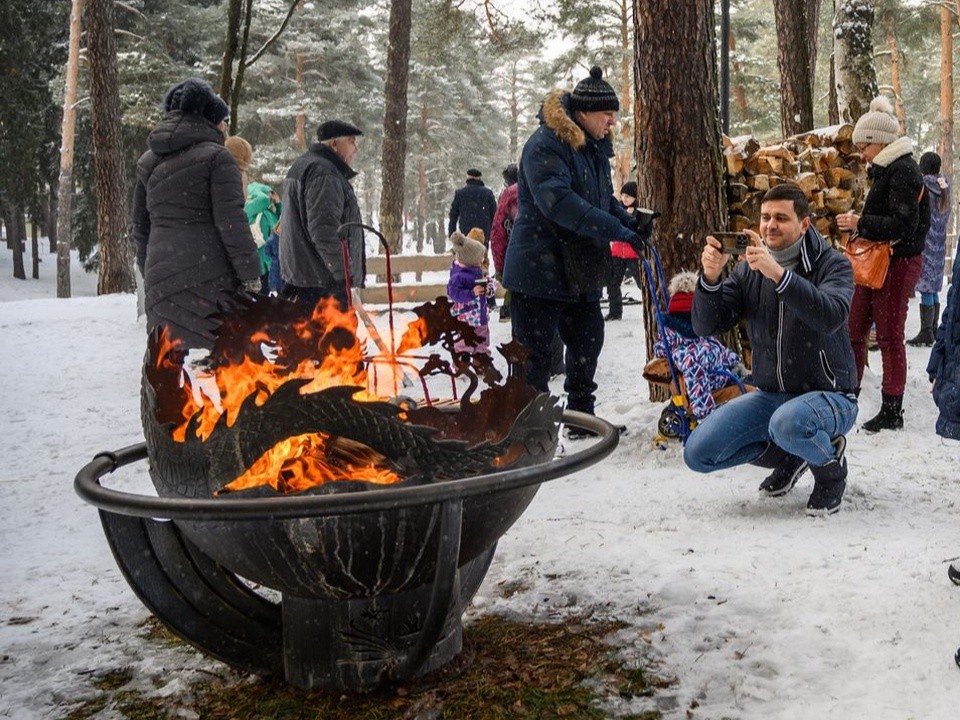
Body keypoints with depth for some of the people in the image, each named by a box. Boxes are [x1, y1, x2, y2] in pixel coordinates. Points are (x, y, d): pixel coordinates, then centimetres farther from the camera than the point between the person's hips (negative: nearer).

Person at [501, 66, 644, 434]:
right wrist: (615, 229, -34)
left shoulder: (595, 146, 12)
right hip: (540, 269, -9)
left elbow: (603, 198, 19)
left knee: (587, 341, 18)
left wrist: (629, 221, -2)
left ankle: (581, 415, 33)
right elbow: (557, 201, -30)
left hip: (582, 269, 9)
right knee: (534, 352, -3)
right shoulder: (545, 145, -18)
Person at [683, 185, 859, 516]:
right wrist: (710, 278, -26)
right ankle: (789, 456, 15)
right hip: (770, 395, 5)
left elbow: (831, 317, -32)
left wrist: (779, 274, -42)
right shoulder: (748, 270, 2)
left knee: (788, 422, -39)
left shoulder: (832, 265, -9)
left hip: (828, 396, -5)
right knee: (698, 452, -10)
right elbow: (705, 326, -7)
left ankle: (831, 467, -2)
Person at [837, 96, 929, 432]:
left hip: (897, 263, -10)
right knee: (853, 331, 11)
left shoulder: (903, 170, -16)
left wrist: (860, 223, -20)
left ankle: (892, 412, 8)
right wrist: (858, 224, 7)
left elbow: (904, 225, -23)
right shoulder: (885, 170, 14)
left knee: (889, 336, -2)